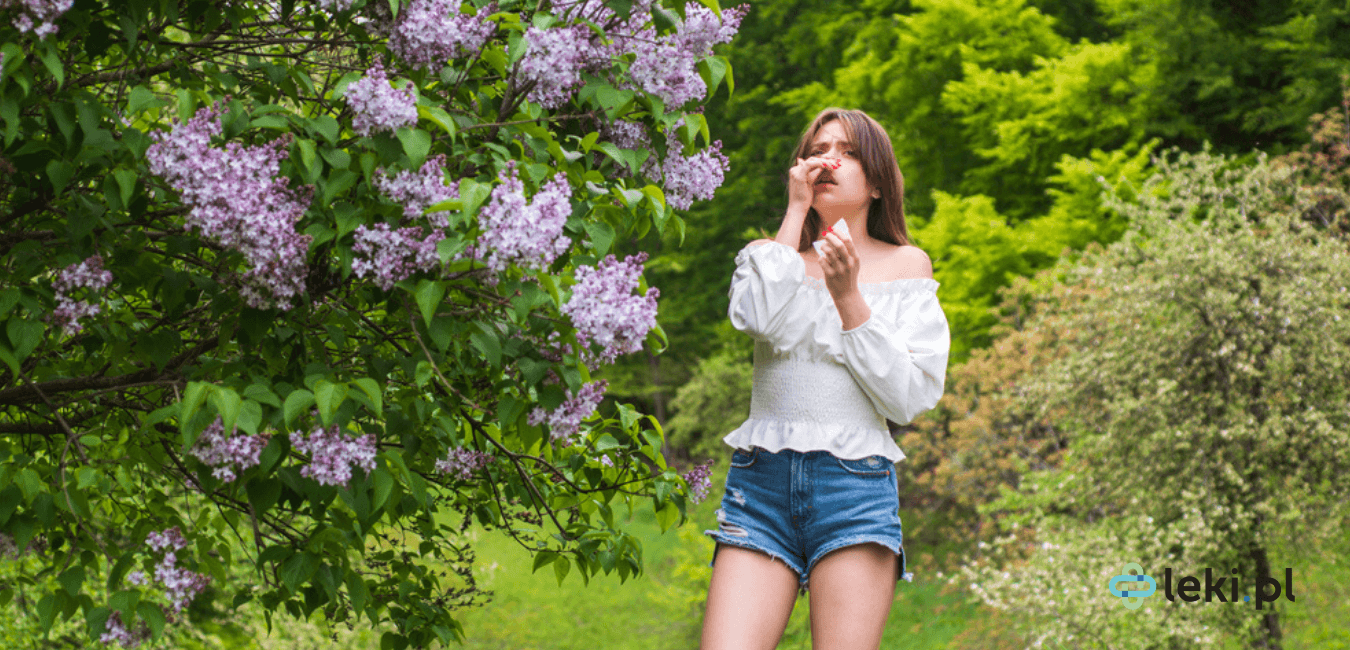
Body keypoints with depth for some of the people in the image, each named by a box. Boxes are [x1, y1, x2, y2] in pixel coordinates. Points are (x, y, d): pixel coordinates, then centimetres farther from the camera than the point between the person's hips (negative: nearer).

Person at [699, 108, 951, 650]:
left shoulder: (906, 265, 13)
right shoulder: (769, 255, 17)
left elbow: (907, 399, 2)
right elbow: (761, 316, -9)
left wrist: (848, 296, -5)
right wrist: (796, 212, 0)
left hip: (855, 483, -1)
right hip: (762, 481, 1)